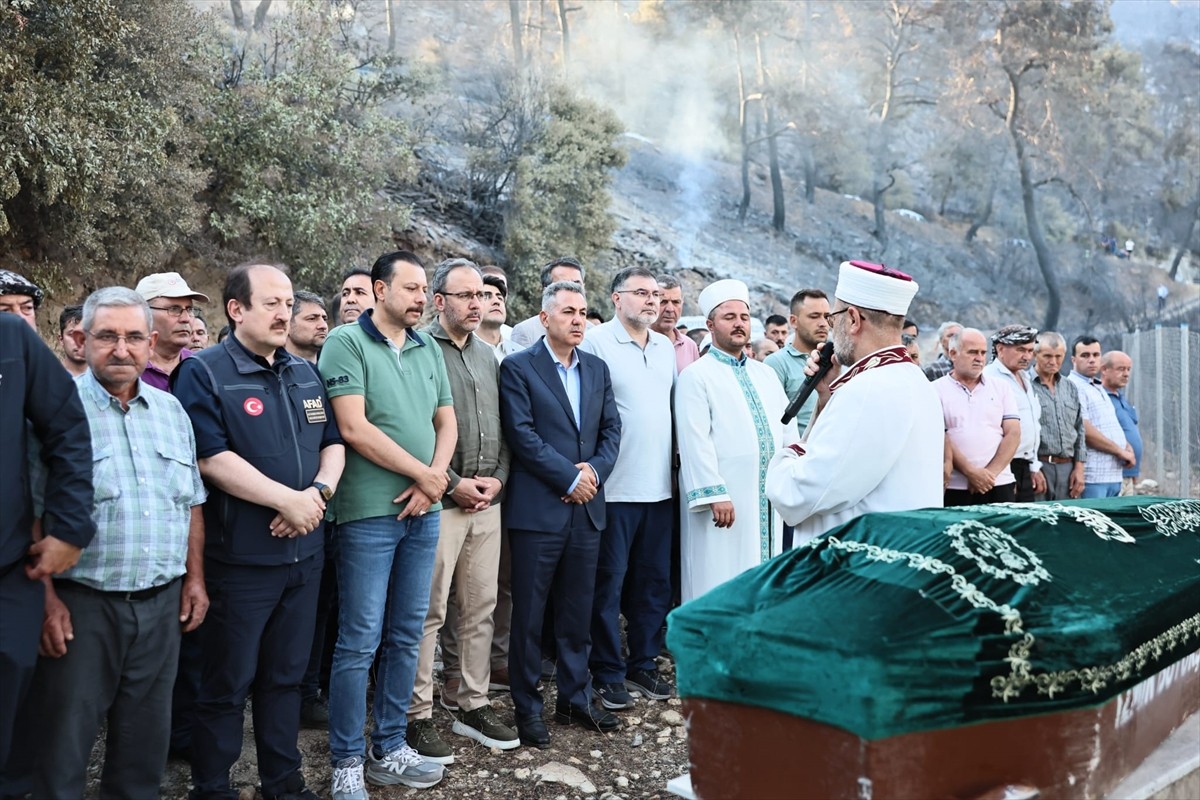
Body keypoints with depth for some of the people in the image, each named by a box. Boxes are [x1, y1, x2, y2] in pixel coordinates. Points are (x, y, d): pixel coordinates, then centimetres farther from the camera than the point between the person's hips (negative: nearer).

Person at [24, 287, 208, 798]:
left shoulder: (171, 410, 10)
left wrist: (194, 578, 11)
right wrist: (47, 599, -15)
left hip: (163, 603, 5)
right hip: (79, 604, -5)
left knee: (146, 740, 16)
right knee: (64, 742, 6)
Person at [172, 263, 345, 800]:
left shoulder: (306, 374, 11)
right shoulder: (203, 374, -9)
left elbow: (333, 443, 11)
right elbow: (211, 458, -19)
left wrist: (319, 492, -9)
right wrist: (288, 499, -20)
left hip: (303, 552, 6)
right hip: (240, 557, -6)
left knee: (287, 675, 17)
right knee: (226, 683, 5)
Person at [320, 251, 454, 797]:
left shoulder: (429, 349, 12)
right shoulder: (345, 342, -7)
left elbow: (446, 422, 12)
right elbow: (354, 428, -15)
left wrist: (433, 481, -6)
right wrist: (422, 473, -9)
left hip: (424, 511, 6)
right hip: (369, 513, -6)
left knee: (407, 636, 12)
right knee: (359, 642, 0)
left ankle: (389, 749, 25)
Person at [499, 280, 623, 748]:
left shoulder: (597, 369, 14)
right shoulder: (518, 368, -4)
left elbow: (611, 429, 11)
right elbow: (522, 434, -12)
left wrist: (595, 470, -7)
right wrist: (570, 478, -13)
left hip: (587, 508, 5)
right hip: (537, 510, -5)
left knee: (578, 613, 14)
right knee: (528, 615, 3)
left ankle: (575, 700, 26)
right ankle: (527, 708, 16)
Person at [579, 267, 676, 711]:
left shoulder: (667, 347, 13)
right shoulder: (595, 342, -7)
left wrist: (679, 452, 11)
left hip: (659, 486, 6)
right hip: (614, 487, -6)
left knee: (654, 582, 13)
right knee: (609, 583, 3)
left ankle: (643, 664, 27)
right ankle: (608, 675, 15)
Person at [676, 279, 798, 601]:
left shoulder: (766, 374, 17)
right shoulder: (696, 376, -4)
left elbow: (787, 429, 16)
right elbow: (695, 440, -12)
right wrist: (714, 494, -19)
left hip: (770, 497, 6)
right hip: (724, 500, -6)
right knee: (721, 583, -2)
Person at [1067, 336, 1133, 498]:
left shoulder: (1099, 387, 21)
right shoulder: (1073, 387, -10)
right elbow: (1084, 430, -18)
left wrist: (1127, 447, 8)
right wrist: (1120, 451, -10)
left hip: (1114, 474, 9)